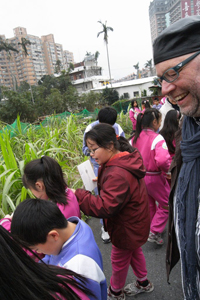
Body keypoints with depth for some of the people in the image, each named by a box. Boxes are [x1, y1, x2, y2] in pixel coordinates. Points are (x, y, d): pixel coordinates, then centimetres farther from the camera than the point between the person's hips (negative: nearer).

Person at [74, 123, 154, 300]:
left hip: (127, 227, -9)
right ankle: (143, 283, 54)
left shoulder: (117, 174, -37)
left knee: (119, 260, 18)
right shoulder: (125, 159, -6)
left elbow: (105, 207, -37)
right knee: (134, 252, 30)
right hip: (134, 221, 9)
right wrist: (101, 182, -4)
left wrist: (77, 195, -36)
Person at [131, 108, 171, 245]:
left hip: (140, 176, 7)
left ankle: (149, 228, 42)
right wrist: (166, 170, -14)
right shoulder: (157, 138, -22)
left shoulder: (135, 137, -2)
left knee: (149, 204, 26)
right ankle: (155, 232, 12)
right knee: (166, 204, 14)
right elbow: (162, 160, -35)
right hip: (154, 178, -7)